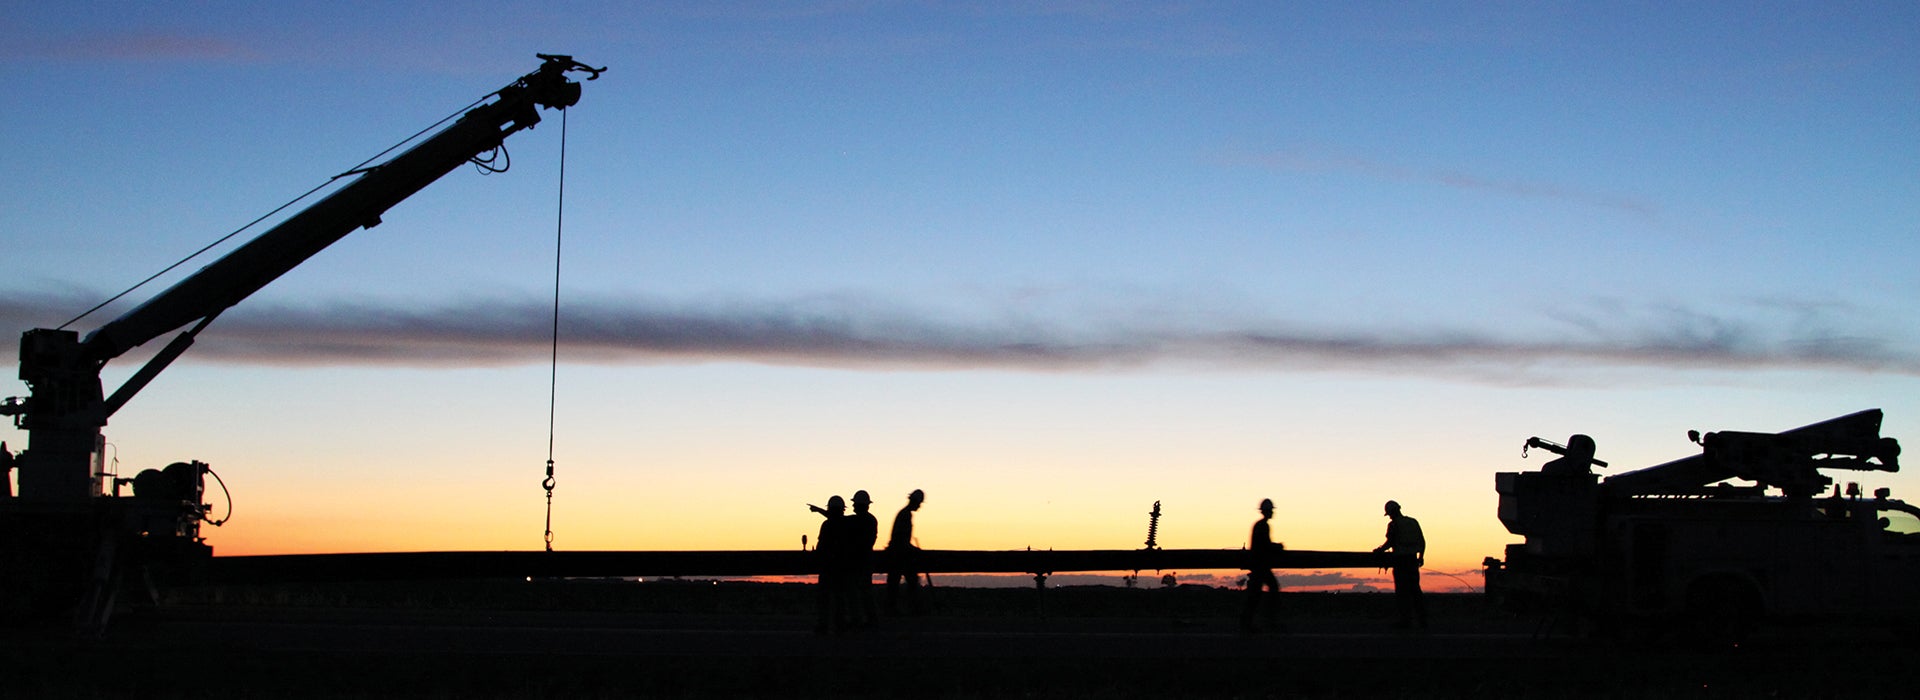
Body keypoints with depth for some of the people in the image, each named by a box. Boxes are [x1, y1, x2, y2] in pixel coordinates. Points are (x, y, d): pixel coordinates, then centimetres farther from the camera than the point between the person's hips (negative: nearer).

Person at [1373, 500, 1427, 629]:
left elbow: (1390, 543, -12)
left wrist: (1378, 550, 5)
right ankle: (1422, 619, 9)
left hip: (1400, 560, -6)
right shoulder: (1413, 522, 11)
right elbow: (1422, 541, 14)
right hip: (1413, 559, 6)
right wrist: (1421, 556, 26)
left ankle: (1406, 619, -1)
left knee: (1402, 590, 0)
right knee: (1415, 589, 10)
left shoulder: (1393, 524, -7)